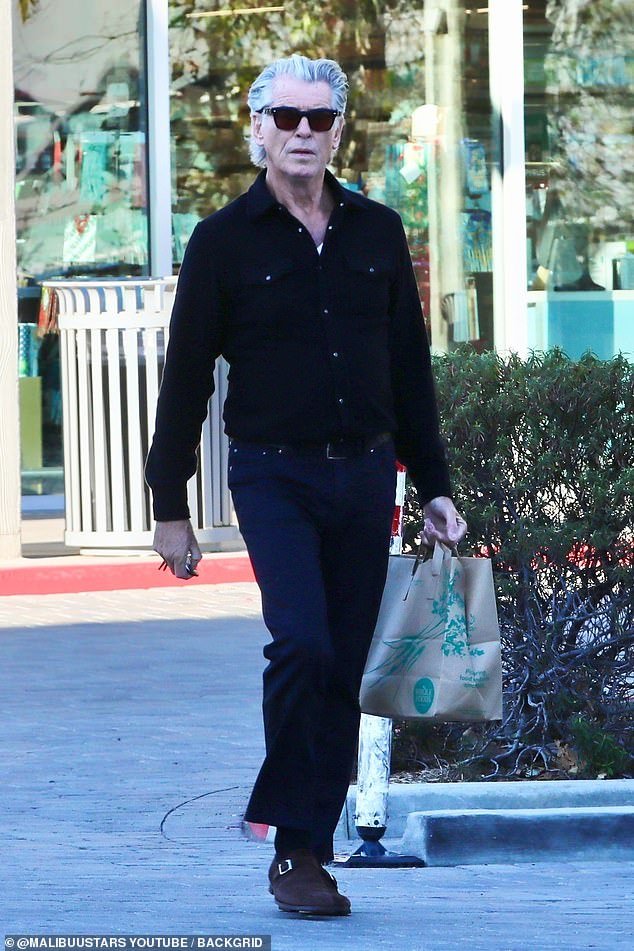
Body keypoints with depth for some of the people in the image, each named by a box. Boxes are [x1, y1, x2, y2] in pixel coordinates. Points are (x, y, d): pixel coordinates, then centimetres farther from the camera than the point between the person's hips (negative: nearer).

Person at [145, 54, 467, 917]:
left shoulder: (377, 232, 9)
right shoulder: (224, 242, 0)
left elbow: (410, 367, 15)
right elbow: (185, 380, 2)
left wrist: (433, 487, 11)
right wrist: (170, 505, 0)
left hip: (365, 474, 4)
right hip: (274, 475, -4)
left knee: (343, 672, 4)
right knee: (302, 644, -20)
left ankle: (308, 854, 11)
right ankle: (293, 841, -8)